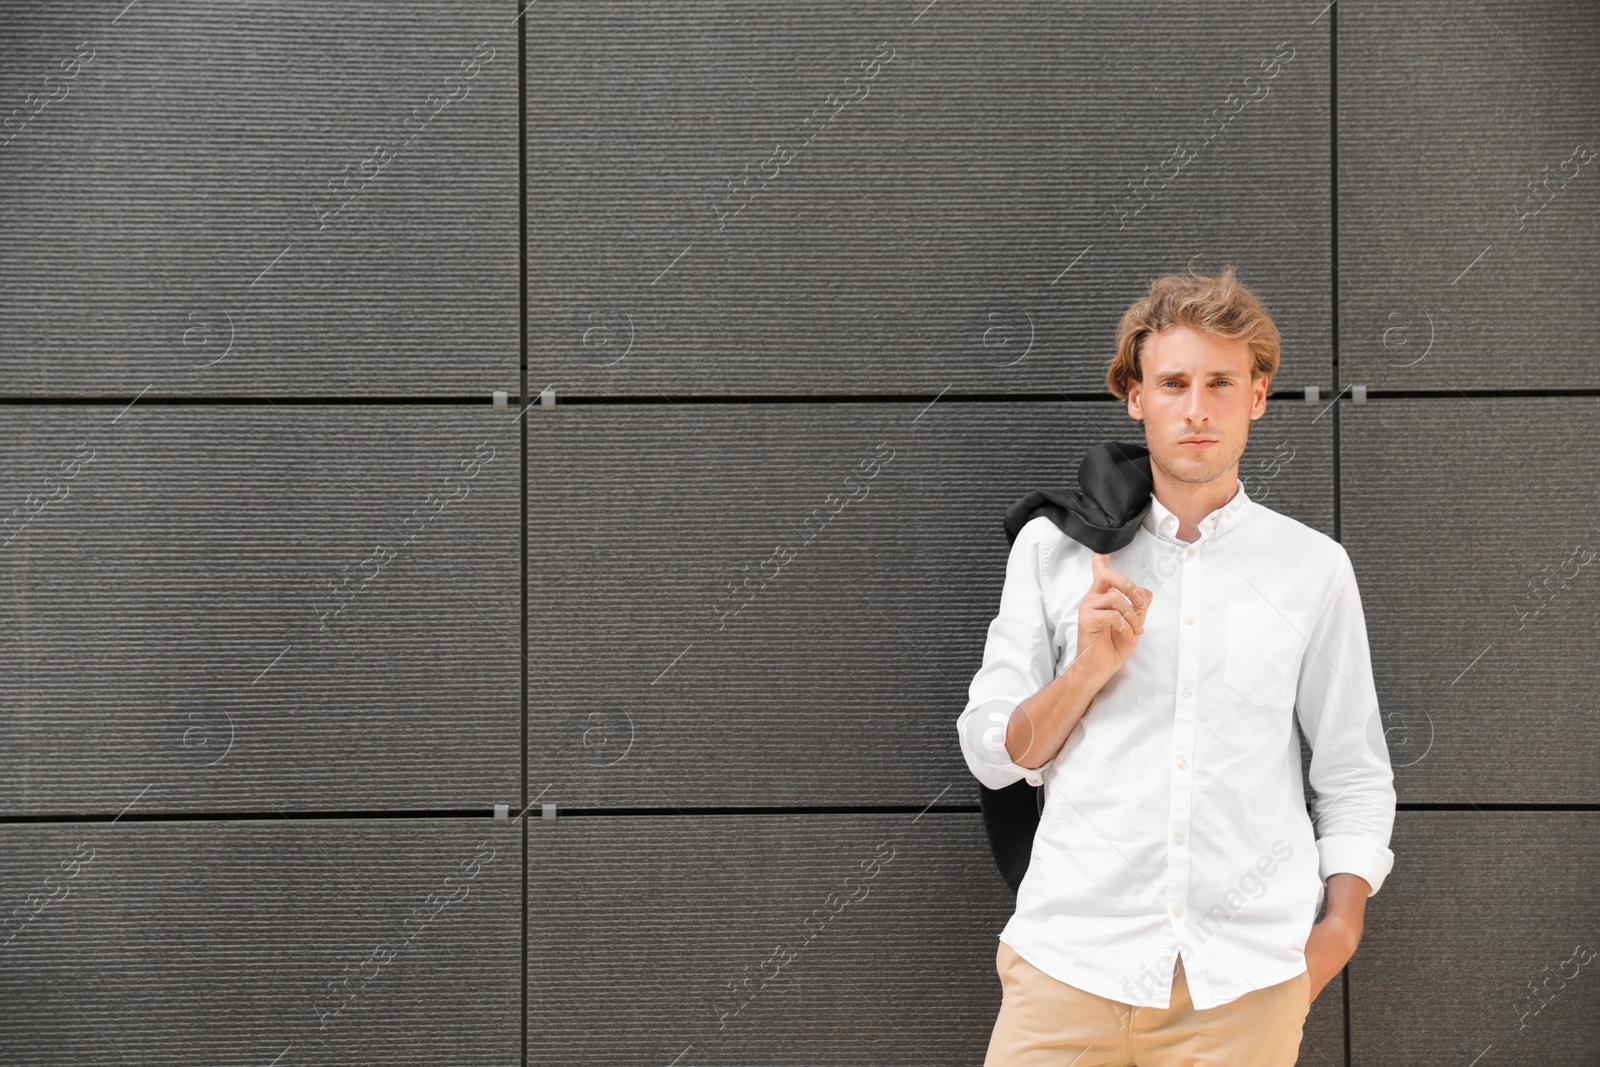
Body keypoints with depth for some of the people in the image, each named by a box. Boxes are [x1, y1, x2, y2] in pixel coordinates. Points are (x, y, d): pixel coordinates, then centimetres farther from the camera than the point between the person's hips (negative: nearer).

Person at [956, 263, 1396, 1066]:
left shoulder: (1313, 567, 7)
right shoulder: (1053, 547, 7)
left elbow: (1356, 777, 10)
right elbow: (989, 753, 6)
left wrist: (1341, 927, 0)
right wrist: (1090, 669, -9)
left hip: (1249, 974, 0)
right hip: (1074, 961, 0)